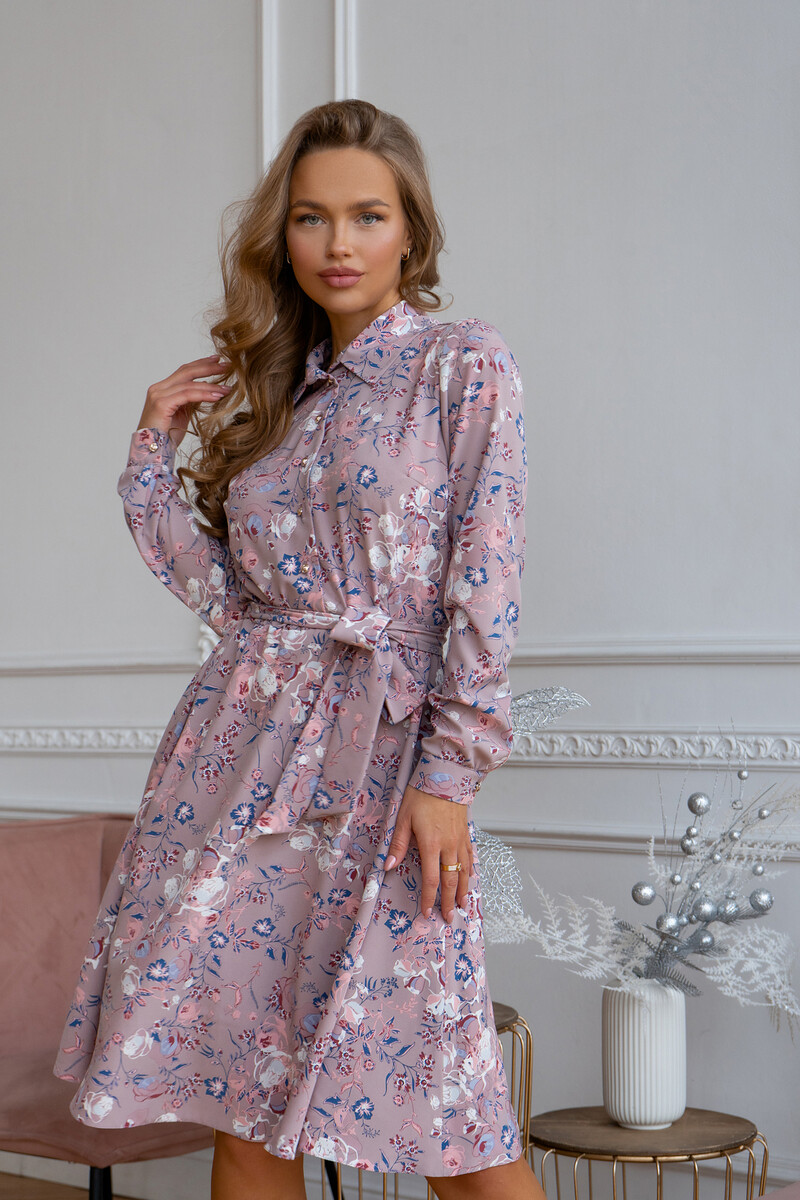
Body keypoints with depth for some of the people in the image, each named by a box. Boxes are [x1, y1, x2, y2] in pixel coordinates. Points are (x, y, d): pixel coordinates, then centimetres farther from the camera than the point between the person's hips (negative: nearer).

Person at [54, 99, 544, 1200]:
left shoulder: (466, 366, 0)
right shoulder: (272, 390, 16)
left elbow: (485, 584, -8)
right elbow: (229, 591, 11)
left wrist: (449, 773, -14)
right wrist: (153, 450, 8)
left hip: (385, 745, -5)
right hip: (241, 744, 5)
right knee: (239, 1086, 7)